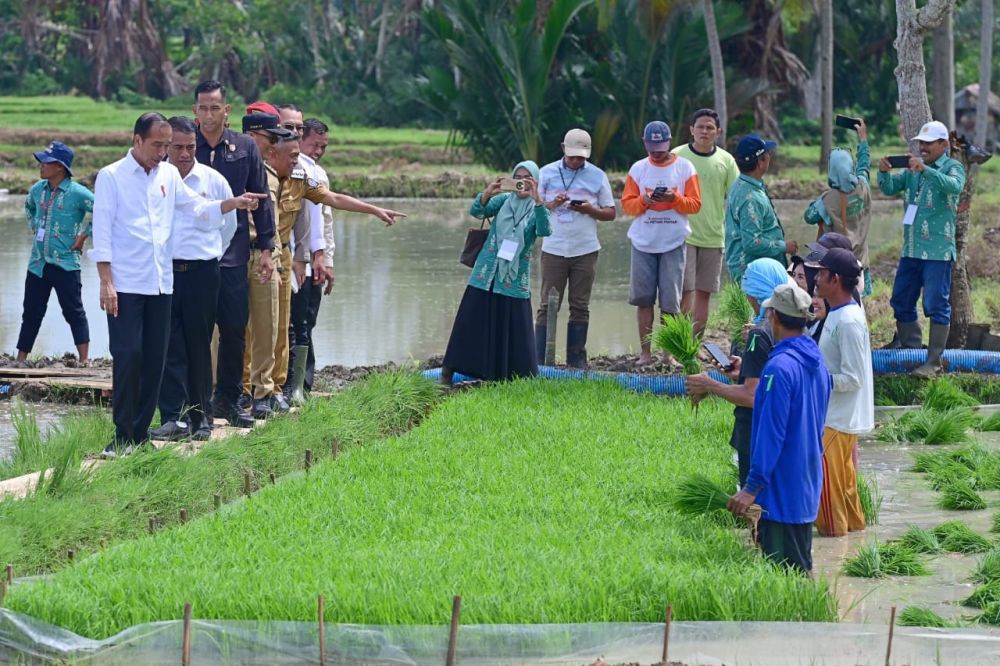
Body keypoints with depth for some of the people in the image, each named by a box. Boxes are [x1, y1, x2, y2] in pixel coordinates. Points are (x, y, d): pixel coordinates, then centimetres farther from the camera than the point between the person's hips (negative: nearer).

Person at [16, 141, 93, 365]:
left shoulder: (77, 193, -13)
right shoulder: (38, 189, 7)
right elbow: (29, 207, 30)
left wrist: (84, 235, -11)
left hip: (65, 264, -6)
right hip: (38, 263, 6)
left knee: (74, 312, -1)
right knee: (31, 312, 10)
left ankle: (83, 359, 2)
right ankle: (21, 359, 16)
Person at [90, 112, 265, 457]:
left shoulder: (169, 174, 12)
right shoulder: (111, 177, -3)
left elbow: (199, 207, 16)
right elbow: (102, 230, -6)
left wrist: (235, 203, -3)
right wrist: (106, 282, -11)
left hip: (160, 283, 6)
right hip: (125, 283, -6)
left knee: (154, 360, 6)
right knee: (127, 356, -10)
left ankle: (140, 434, 14)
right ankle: (123, 437, -5)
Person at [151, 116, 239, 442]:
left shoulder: (213, 181, 3)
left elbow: (229, 225, 17)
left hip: (202, 272, 1)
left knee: (199, 346, 5)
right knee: (169, 347, -5)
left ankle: (201, 416, 12)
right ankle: (175, 417, -6)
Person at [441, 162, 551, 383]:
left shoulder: (537, 209, 1)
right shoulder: (503, 200, 5)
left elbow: (545, 231, -19)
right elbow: (476, 211, -7)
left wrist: (536, 199, -31)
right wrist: (487, 193, -27)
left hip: (514, 279, -1)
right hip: (487, 274, 1)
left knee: (512, 329, 1)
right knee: (471, 321, 2)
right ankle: (448, 372, 6)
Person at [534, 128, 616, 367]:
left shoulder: (597, 176, 7)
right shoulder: (547, 173, 6)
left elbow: (610, 213, 9)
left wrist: (590, 210, -11)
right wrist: (552, 205, -14)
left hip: (585, 250, 1)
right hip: (554, 249, -1)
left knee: (580, 307, 4)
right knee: (548, 305, -3)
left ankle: (577, 360, 9)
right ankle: (539, 360, -3)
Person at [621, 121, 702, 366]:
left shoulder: (685, 168, 3)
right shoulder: (638, 169, 8)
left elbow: (695, 204, 1)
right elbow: (627, 204, 5)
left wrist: (674, 199, -16)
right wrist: (644, 201, -14)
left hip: (673, 244, -2)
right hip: (643, 242, 2)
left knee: (670, 302, -2)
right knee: (643, 299, 1)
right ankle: (645, 352, 6)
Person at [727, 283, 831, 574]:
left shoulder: (780, 367, -19)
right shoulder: (817, 364, 9)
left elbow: (770, 433, -22)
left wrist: (753, 487, -20)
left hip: (781, 492, -9)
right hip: (808, 489, 9)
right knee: (801, 569, 15)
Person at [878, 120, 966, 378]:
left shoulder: (952, 167, -5)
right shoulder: (913, 170, 15)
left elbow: (954, 185, -27)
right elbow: (889, 188, 7)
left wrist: (925, 169, -38)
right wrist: (884, 172, -15)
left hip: (937, 251, -7)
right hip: (910, 249, 7)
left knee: (936, 305, -7)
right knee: (901, 302, 14)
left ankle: (934, 361, -5)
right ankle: (909, 346, 30)